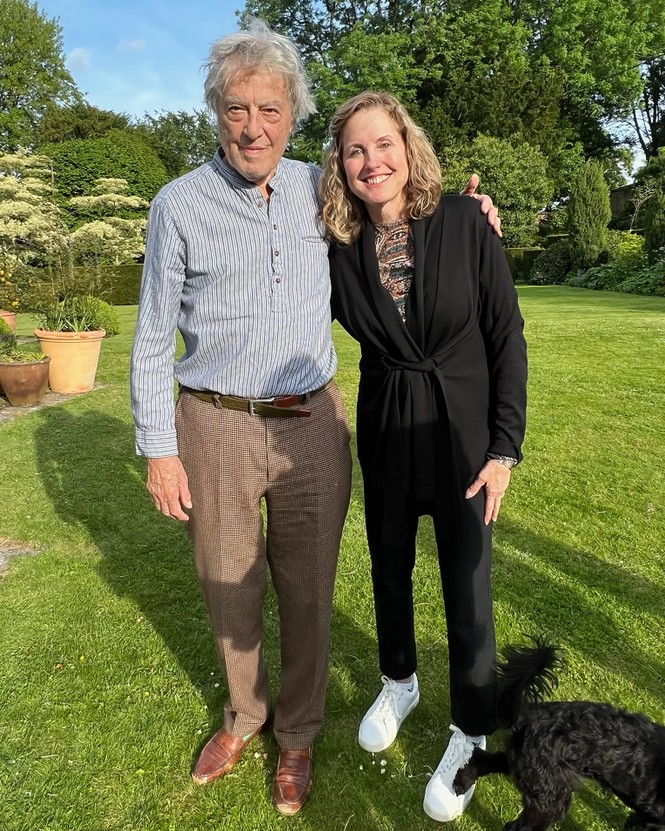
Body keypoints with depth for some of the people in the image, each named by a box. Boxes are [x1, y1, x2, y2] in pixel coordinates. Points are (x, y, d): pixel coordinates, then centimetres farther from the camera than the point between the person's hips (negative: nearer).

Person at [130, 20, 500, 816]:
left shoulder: (317, 188, 5)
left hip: (312, 426, 2)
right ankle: (244, 713, 43)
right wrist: (158, 450, -5)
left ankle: (297, 733, 36)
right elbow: (152, 339, -1)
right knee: (227, 588, 14)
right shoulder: (178, 206, -4)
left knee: (306, 591, 12)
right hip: (215, 429, -1)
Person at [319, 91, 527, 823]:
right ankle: (398, 684, 47)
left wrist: (505, 448, -11)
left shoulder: (463, 221, -12)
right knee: (389, 569, 18)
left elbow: (507, 337, -10)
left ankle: (470, 732, 32)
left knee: (466, 586, 6)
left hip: (462, 432, -3)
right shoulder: (341, 247, -5)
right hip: (385, 432, 3)